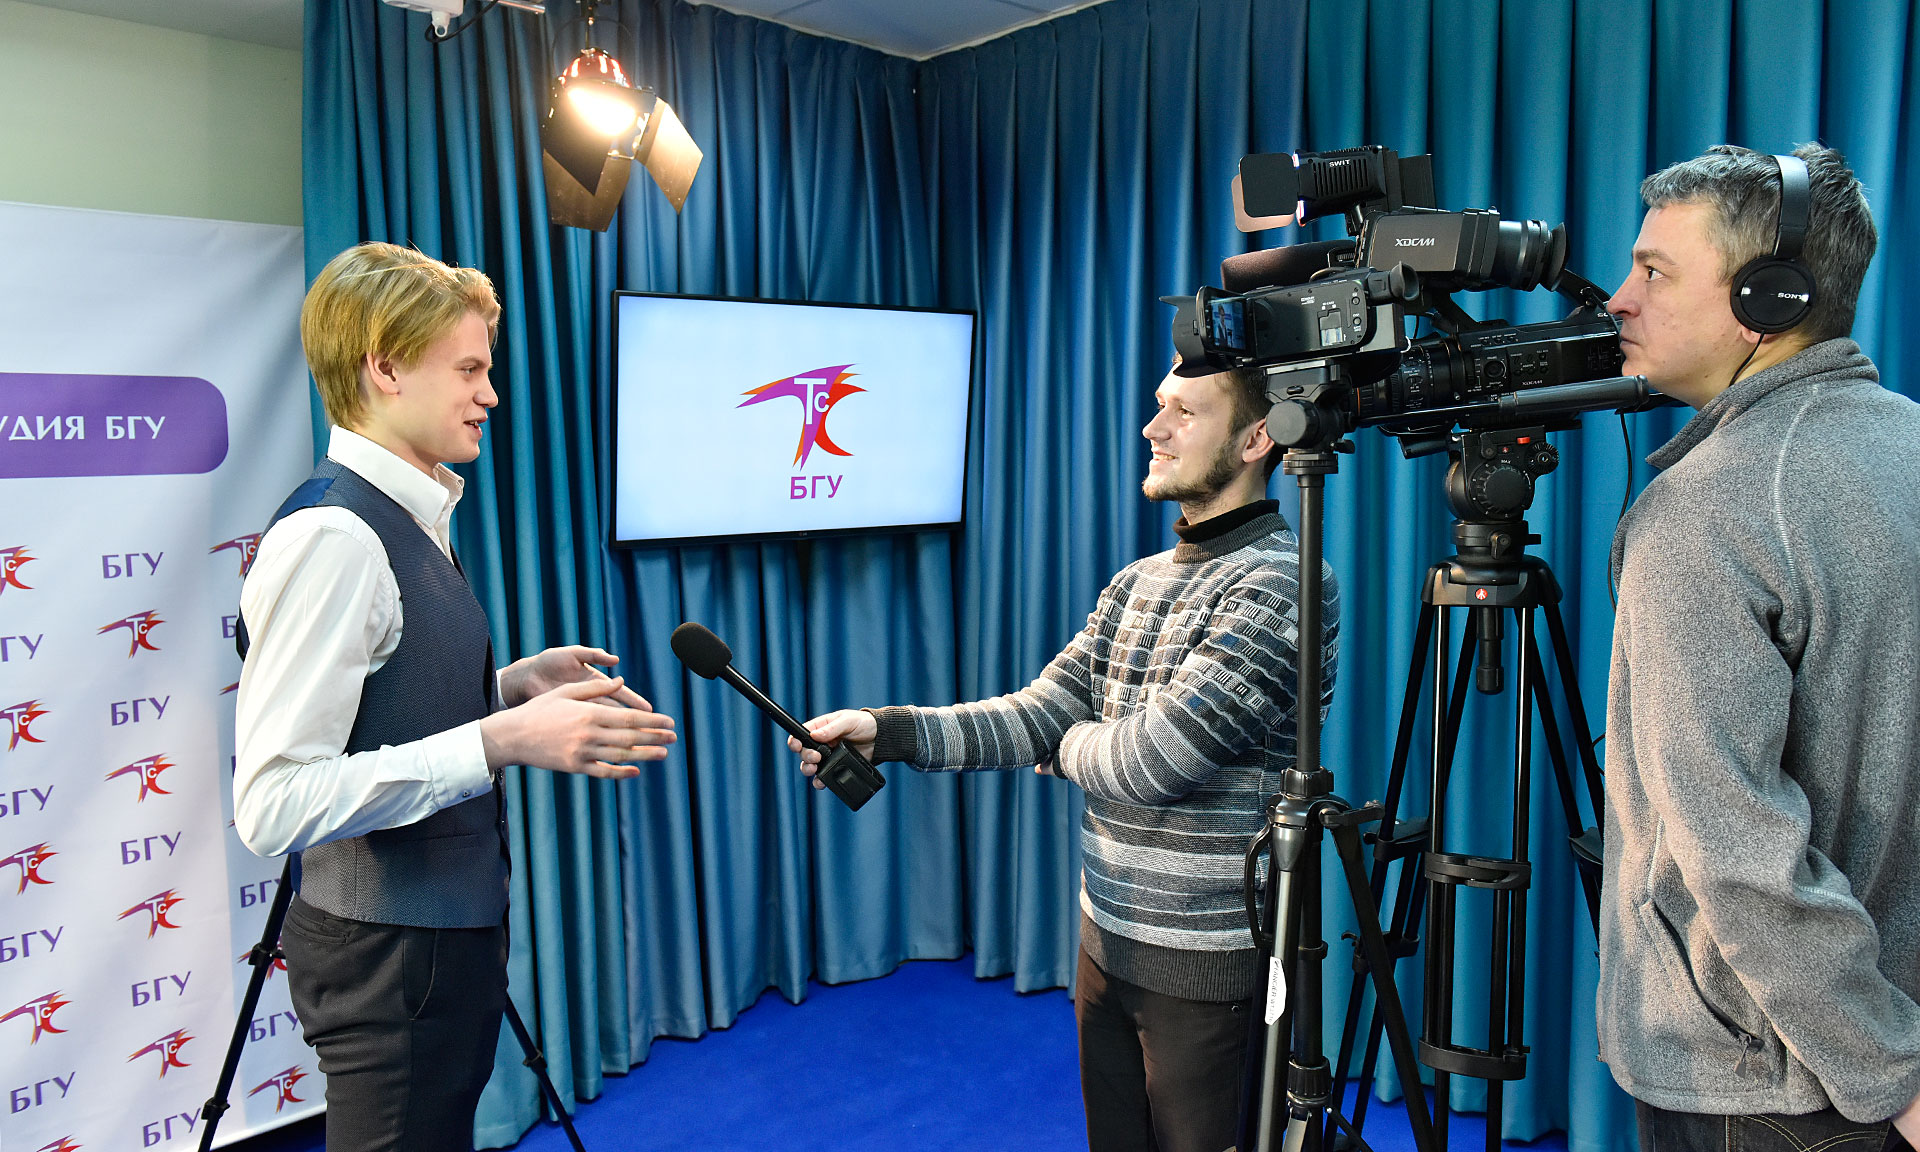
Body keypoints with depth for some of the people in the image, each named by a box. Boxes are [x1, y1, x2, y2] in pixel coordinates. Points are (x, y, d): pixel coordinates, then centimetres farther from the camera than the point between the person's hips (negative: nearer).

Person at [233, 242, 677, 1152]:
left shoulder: (408, 521, 7)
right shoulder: (331, 535, -22)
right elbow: (274, 802, -27)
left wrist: (514, 687, 2)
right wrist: (501, 741, -28)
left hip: (445, 933, 9)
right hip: (390, 954, -9)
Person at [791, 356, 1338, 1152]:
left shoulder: (1281, 583, -20)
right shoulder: (1136, 583, 8)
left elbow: (1149, 762, -25)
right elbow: (1041, 713, 1)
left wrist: (1066, 743, -4)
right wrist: (889, 732, -11)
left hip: (1205, 967, -7)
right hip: (1106, 939, 8)